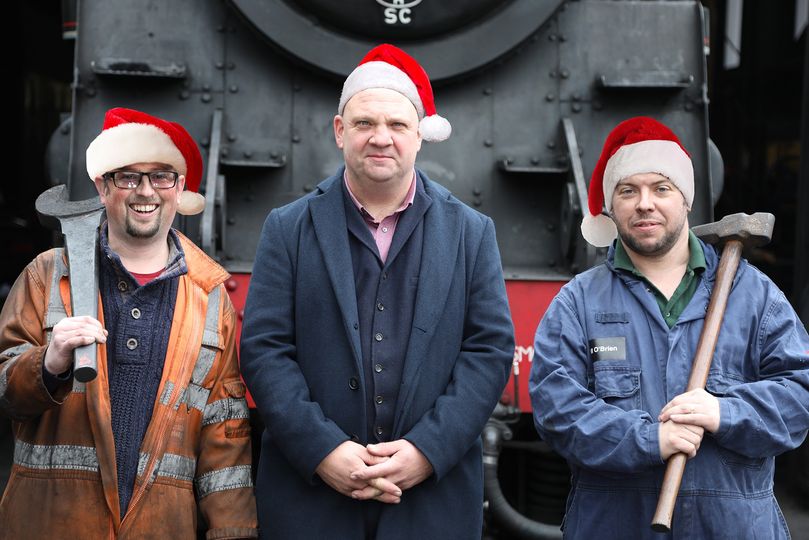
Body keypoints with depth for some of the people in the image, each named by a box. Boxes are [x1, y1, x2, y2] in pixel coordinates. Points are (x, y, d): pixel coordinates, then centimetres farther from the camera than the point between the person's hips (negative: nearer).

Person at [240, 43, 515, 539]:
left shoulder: (472, 233, 5)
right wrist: (323, 450, -14)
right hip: (311, 490, 0)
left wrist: (428, 449, -11)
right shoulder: (289, 229, 3)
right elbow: (264, 349, -3)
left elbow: (491, 349, 0)